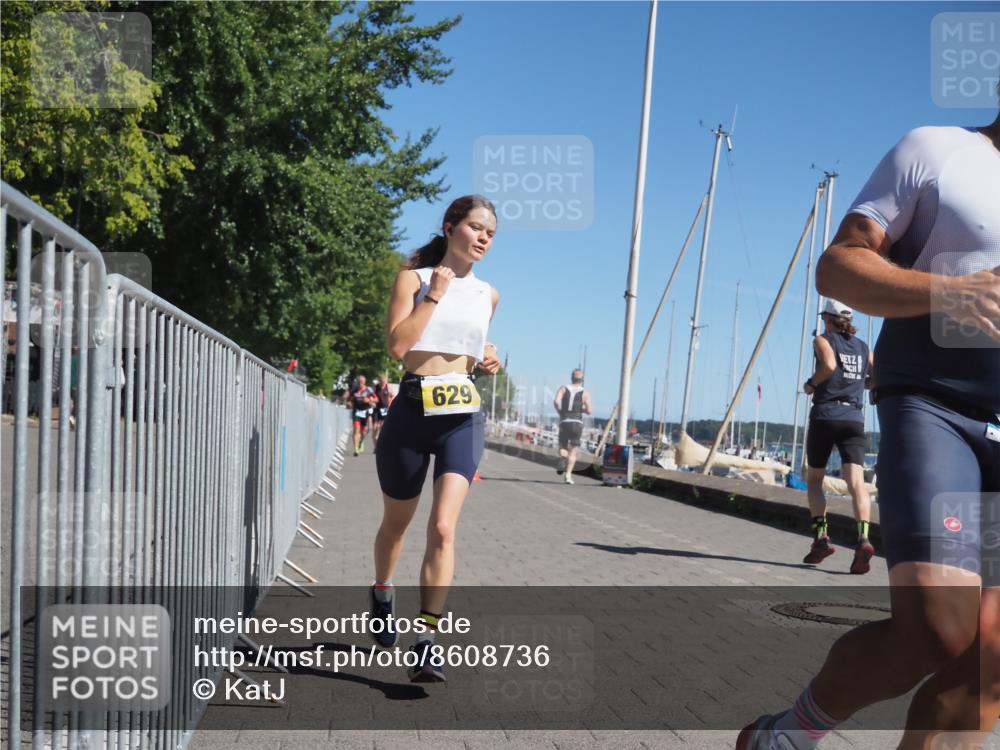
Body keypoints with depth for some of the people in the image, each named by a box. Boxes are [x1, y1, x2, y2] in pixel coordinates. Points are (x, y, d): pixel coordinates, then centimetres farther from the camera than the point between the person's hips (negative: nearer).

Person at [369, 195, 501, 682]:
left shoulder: (488, 295, 12)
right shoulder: (414, 279, 0)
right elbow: (397, 344, -14)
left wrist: (486, 361, 9)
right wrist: (435, 293, -13)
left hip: (463, 418, 2)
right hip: (412, 410, -2)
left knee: (443, 527, -14)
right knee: (396, 522, 16)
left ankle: (427, 643, -12)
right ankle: (382, 595, 45)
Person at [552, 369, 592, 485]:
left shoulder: (563, 388, 6)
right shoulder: (585, 393, 3)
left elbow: (556, 401, -11)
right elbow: (589, 410, -4)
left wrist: (560, 412, 4)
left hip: (564, 422, 1)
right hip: (577, 423, -1)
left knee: (563, 447, 14)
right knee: (572, 450, 6)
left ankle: (562, 458, -20)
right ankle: (568, 475, -4)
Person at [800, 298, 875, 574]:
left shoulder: (823, 340, 4)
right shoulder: (863, 347, 18)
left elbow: (829, 365, -17)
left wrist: (811, 384, -2)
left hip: (824, 415, -3)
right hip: (854, 419, 3)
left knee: (814, 479, 12)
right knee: (856, 481, -10)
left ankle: (821, 537, -1)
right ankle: (863, 538, -30)